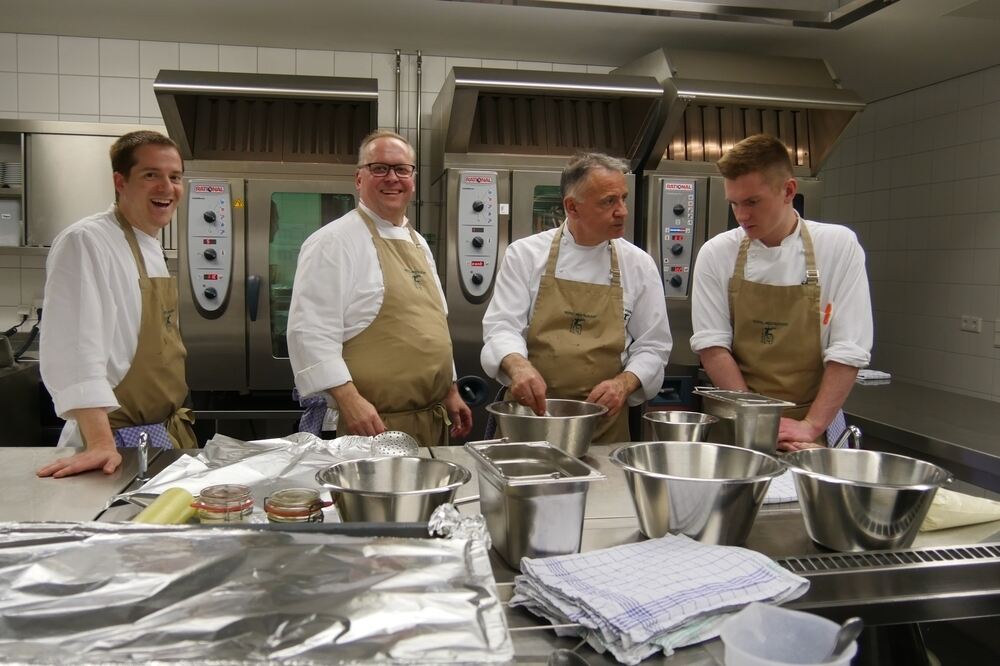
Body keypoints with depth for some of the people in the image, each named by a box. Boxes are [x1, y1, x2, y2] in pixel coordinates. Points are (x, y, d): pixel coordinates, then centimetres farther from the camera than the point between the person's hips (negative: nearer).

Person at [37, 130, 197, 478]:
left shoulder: (150, 246, 11)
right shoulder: (86, 243, -16)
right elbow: (75, 348, -25)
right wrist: (101, 443, -31)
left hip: (168, 431, 9)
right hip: (121, 442, -9)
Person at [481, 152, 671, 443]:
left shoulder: (639, 264, 3)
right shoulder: (525, 254, -1)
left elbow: (652, 347, 5)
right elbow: (501, 327, -6)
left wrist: (624, 383, -14)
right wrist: (518, 364, -27)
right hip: (531, 412, -1)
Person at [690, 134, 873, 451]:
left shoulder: (838, 246, -3)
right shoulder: (717, 253, -2)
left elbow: (848, 350, -5)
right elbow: (711, 344, -4)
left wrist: (810, 426, -12)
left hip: (815, 428, 0)